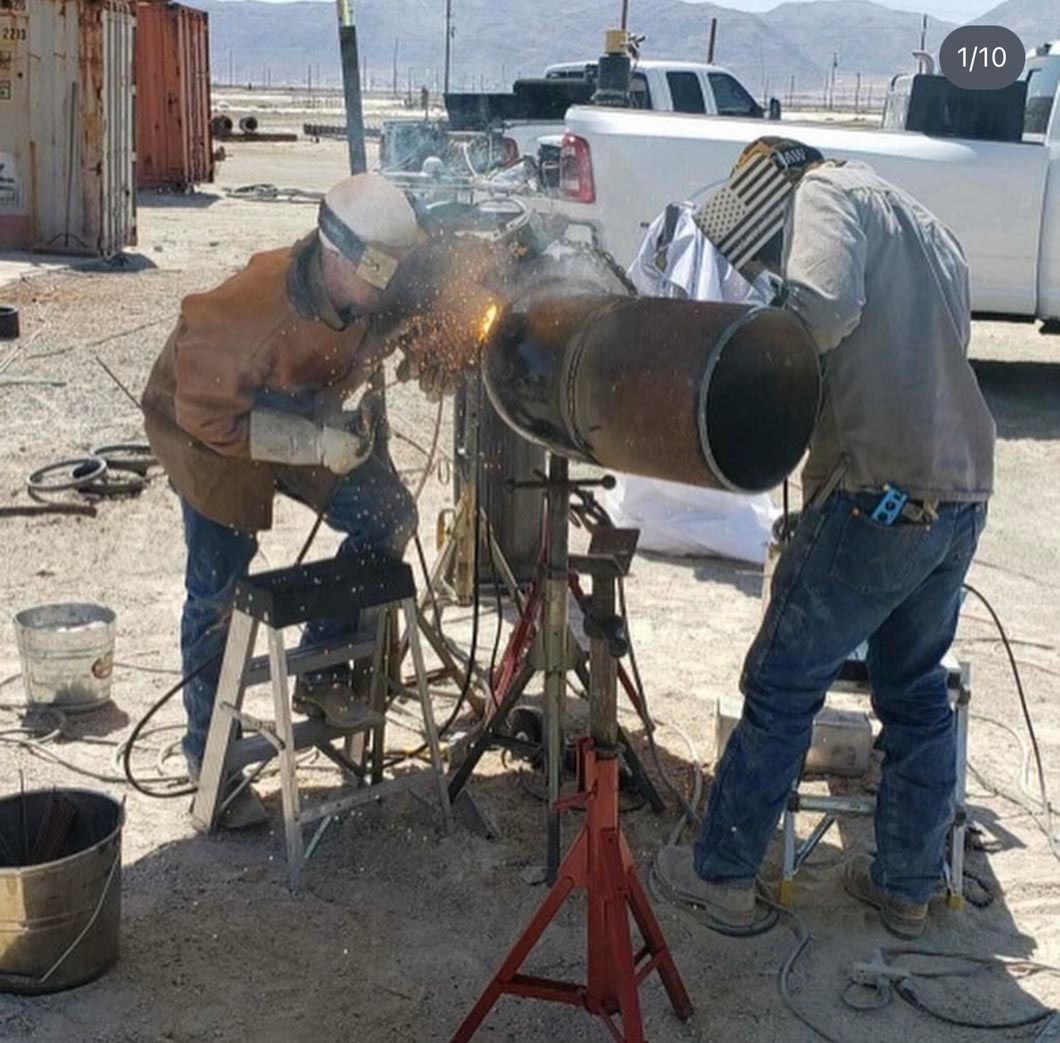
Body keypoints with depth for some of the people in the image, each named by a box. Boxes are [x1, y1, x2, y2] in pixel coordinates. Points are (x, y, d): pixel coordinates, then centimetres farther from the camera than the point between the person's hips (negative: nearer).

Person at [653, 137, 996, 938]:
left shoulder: (827, 195, -4)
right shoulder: (930, 231, 23)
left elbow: (822, 307, -24)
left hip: (878, 493, -8)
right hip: (963, 498, 8)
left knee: (782, 691, 5)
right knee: (918, 693, 19)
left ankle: (723, 877, 17)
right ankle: (908, 886, 30)